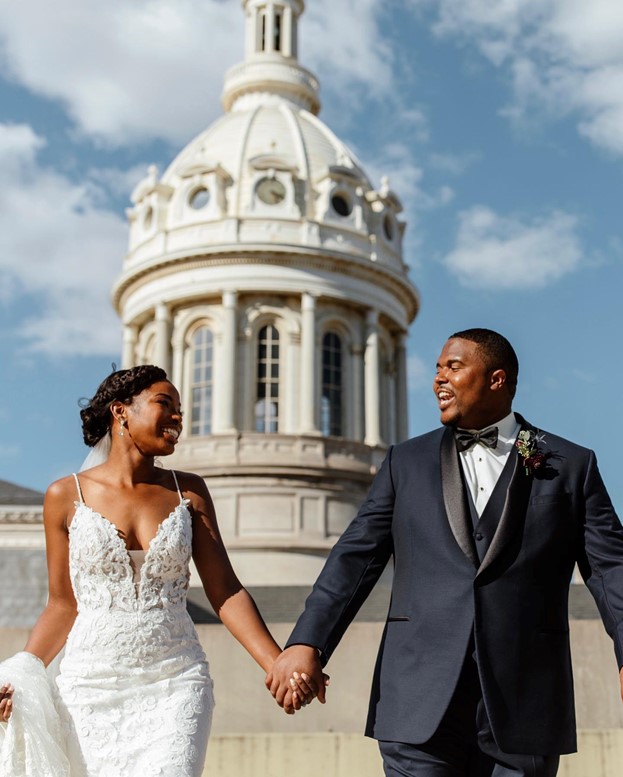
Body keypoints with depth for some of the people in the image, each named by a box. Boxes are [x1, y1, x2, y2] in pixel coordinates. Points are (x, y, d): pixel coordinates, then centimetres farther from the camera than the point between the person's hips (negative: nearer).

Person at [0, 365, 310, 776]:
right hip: (92, 684, 0)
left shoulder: (188, 491, 5)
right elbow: (63, 606, 7)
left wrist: (278, 665, -10)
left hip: (176, 685, 1)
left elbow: (226, 592, 2)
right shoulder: (66, 496, 2)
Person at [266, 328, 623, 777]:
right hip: (421, 706, 1)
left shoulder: (572, 466, 8)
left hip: (524, 710, 0)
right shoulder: (407, 463, 12)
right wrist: (306, 644, -11)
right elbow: (357, 557, 4)